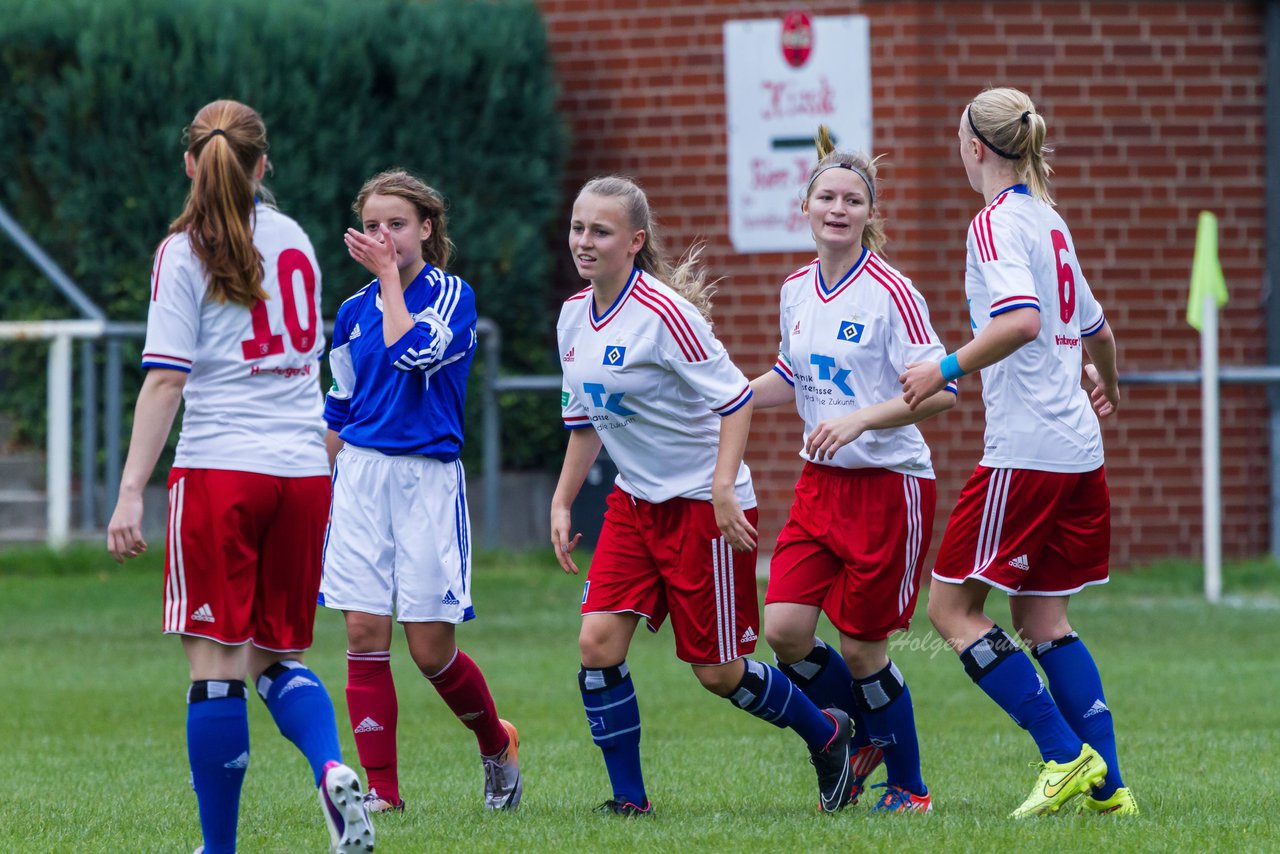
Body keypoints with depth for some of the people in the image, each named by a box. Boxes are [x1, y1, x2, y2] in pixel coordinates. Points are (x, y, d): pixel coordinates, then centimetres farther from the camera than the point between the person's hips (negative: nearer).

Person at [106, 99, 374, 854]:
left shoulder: (186, 251, -4)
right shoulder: (294, 239, 11)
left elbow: (166, 379, -10)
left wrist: (131, 492, -11)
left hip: (221, 469, -5)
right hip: (304, 471, 5)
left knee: (217, 663, -1)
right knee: (279, 658, 14)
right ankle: (334, 771, -14)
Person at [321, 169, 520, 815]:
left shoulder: (452, 295, -3)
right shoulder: (353, 311, 10)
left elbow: (411, 352, -22)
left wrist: (390, 275, -12)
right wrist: (321, 489, 18)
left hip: (429, 478, -4)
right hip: (361, 473, 4)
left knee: (430, 648, -3)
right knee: (365, 633, -5)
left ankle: (497, 744, 24)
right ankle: (381, 789, 0)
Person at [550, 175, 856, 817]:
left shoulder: (663, 313, -20)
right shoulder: (575, 317, 4)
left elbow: (735, 398, -18)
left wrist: (722, 488, -26)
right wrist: (562, 504, 15)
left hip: (702, 505, -7)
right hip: (634, 502, 7)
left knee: (717, 672, 0)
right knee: (598, 642, -9)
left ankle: (825, 735, 26)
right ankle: (628, 798, 2)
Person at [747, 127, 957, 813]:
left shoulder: (889, 293, -14)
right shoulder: (797, 291, 7)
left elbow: (940, 392, -17)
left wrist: (860, 419, -28)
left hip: (888, 485, -6)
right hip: (820, 481, 6)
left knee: (861, 647, -3)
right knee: (783, 629, -5)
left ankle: (909, 788, 16)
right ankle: (867, 732, 21)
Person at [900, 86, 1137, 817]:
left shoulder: (997, 222, -9)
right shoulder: (1049, 221, 16)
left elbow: (1021, 320, -26)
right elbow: (1095, 329, 27)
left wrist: (947, 369, -21)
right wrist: (1107, 387, 47)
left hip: (1026, 448, -9)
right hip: (1080, 450, 9)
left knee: (954, 607, -2)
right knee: (1041, 616, 12)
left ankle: (1068, 756, -9)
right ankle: (1107, 785, 6)